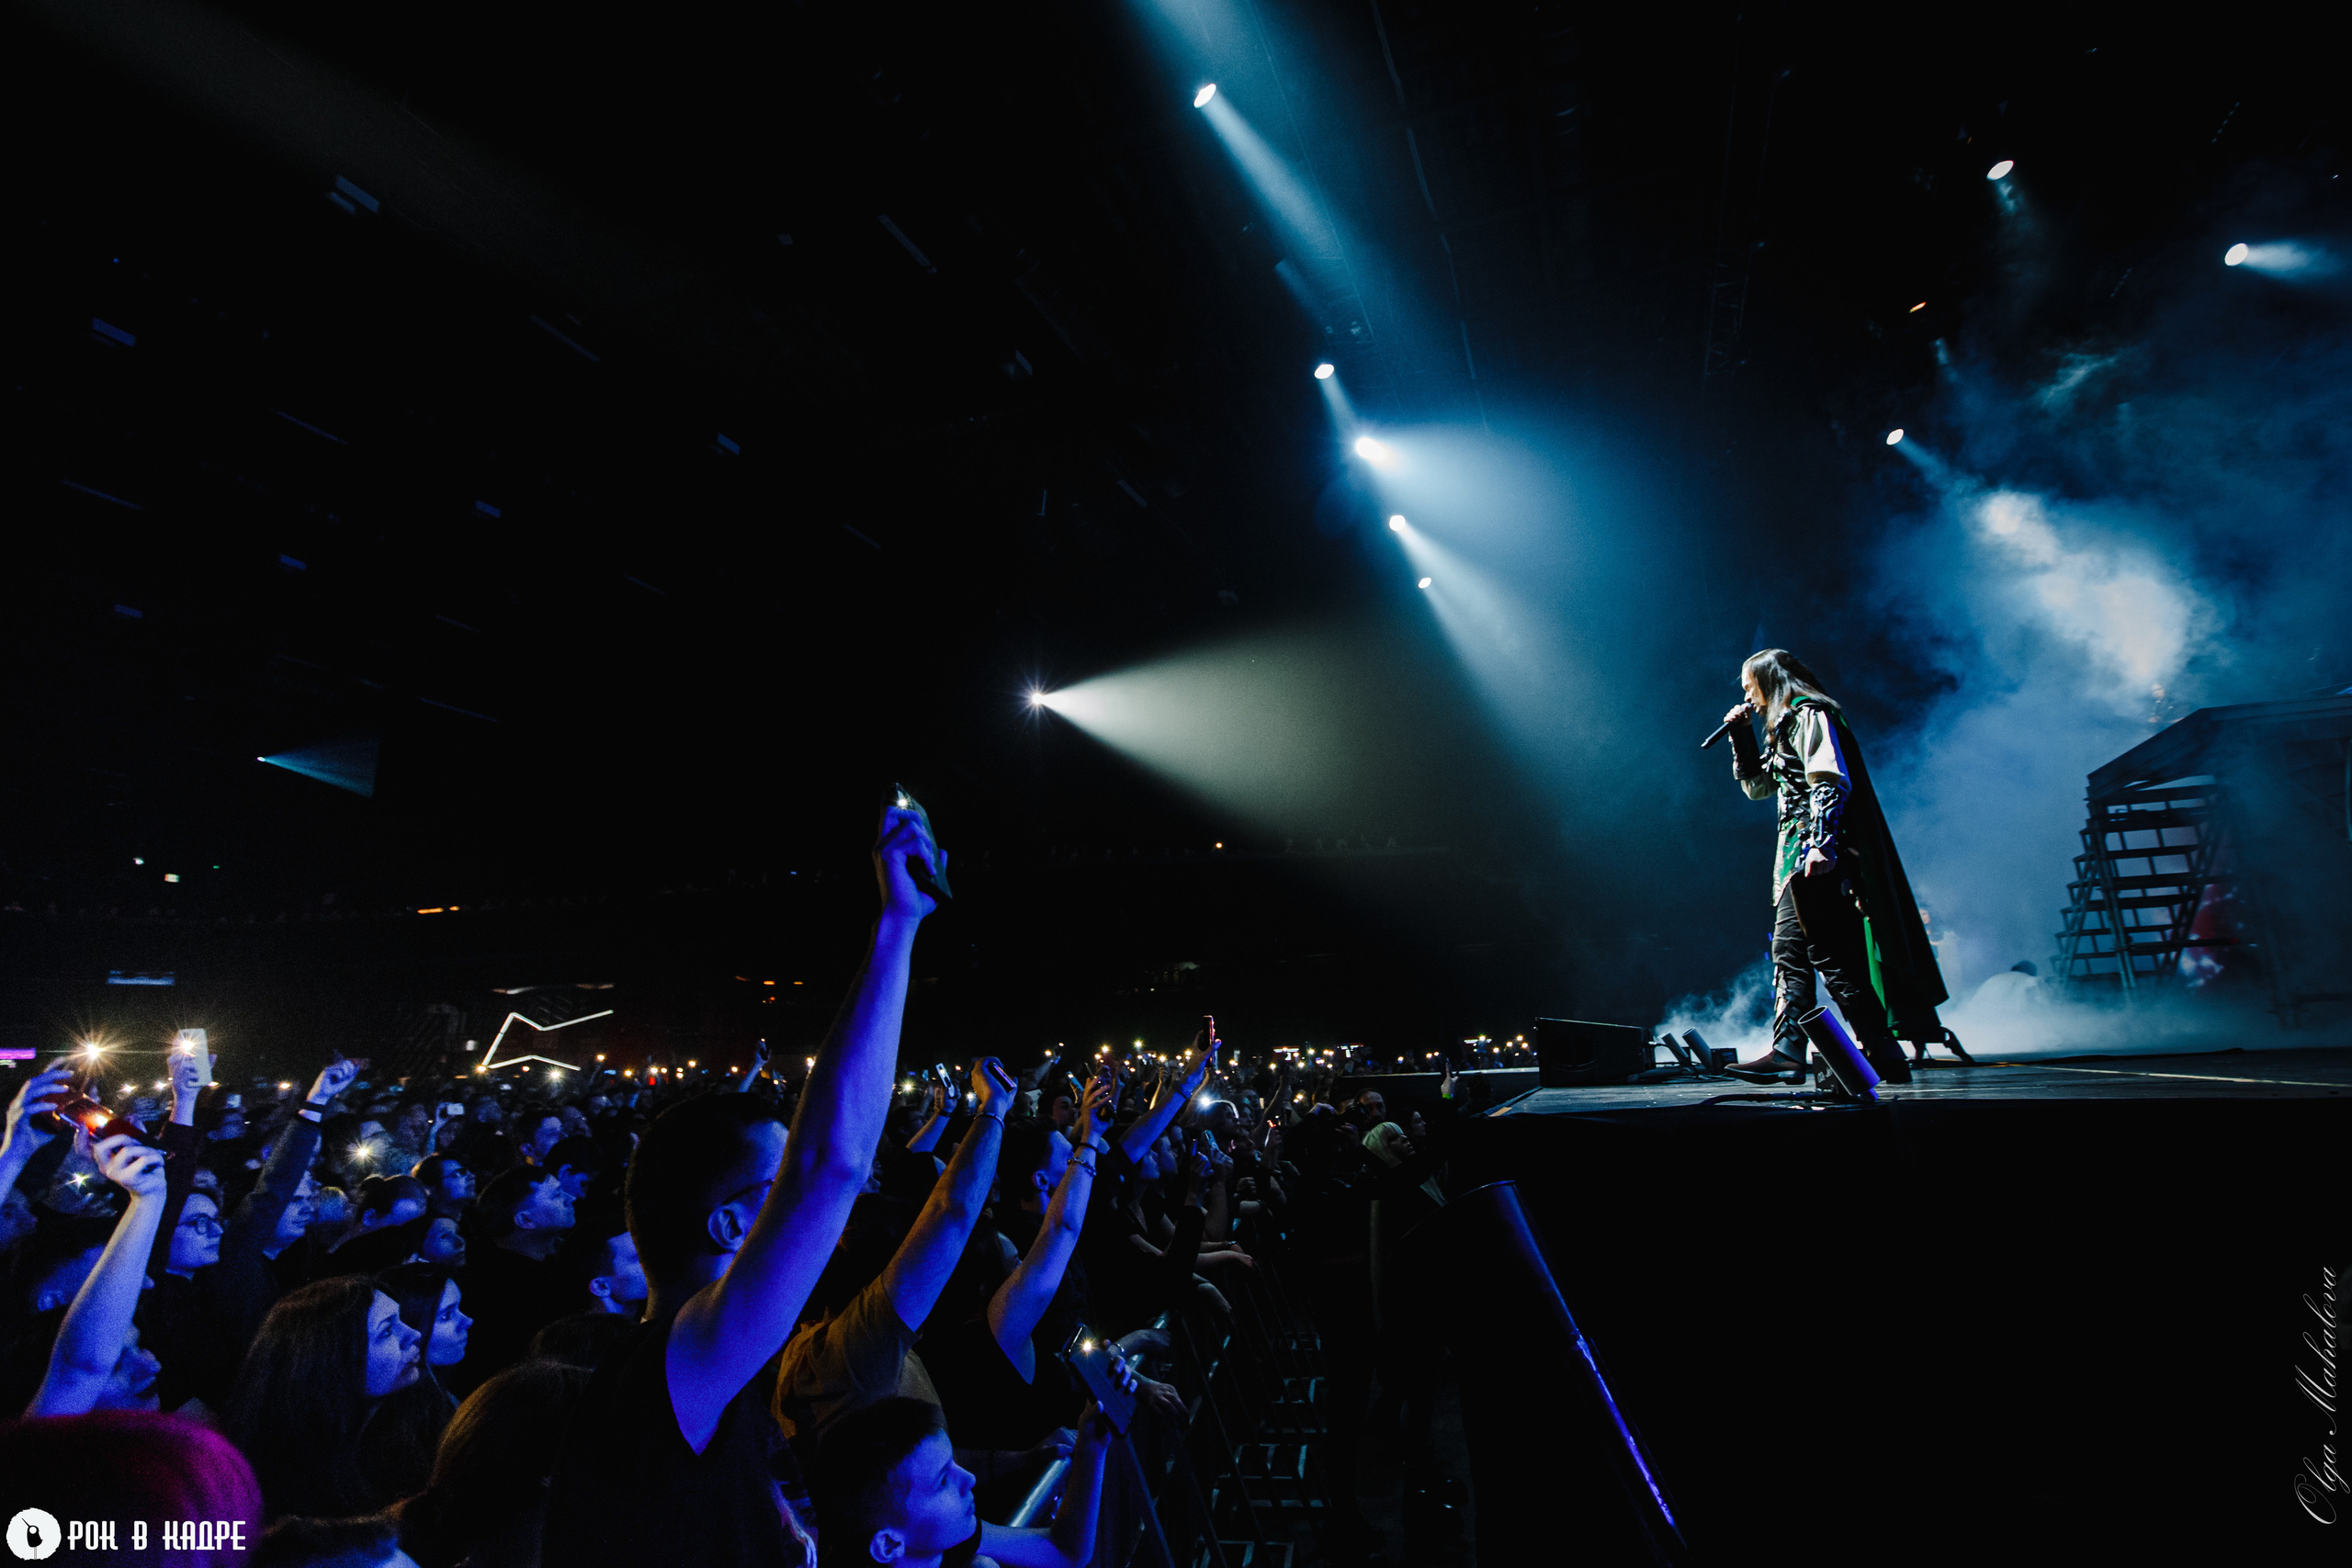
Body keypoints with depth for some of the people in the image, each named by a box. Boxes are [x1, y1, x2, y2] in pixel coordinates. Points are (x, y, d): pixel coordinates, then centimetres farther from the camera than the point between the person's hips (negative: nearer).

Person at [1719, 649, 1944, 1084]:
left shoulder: (1811, 715, -5)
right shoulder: (1784, 727, 23)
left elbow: (1830, 781, -17)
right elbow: (1756, 786, 29)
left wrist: (1821, 843, -26)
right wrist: (1740, 736, 20)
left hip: (1819, 856, -10)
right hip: (1799, 857, 10)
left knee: (1830, 954, -11)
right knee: (1787, 951, 3)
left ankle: (1882, 1055, -5)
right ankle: (1787, 1051, 0)